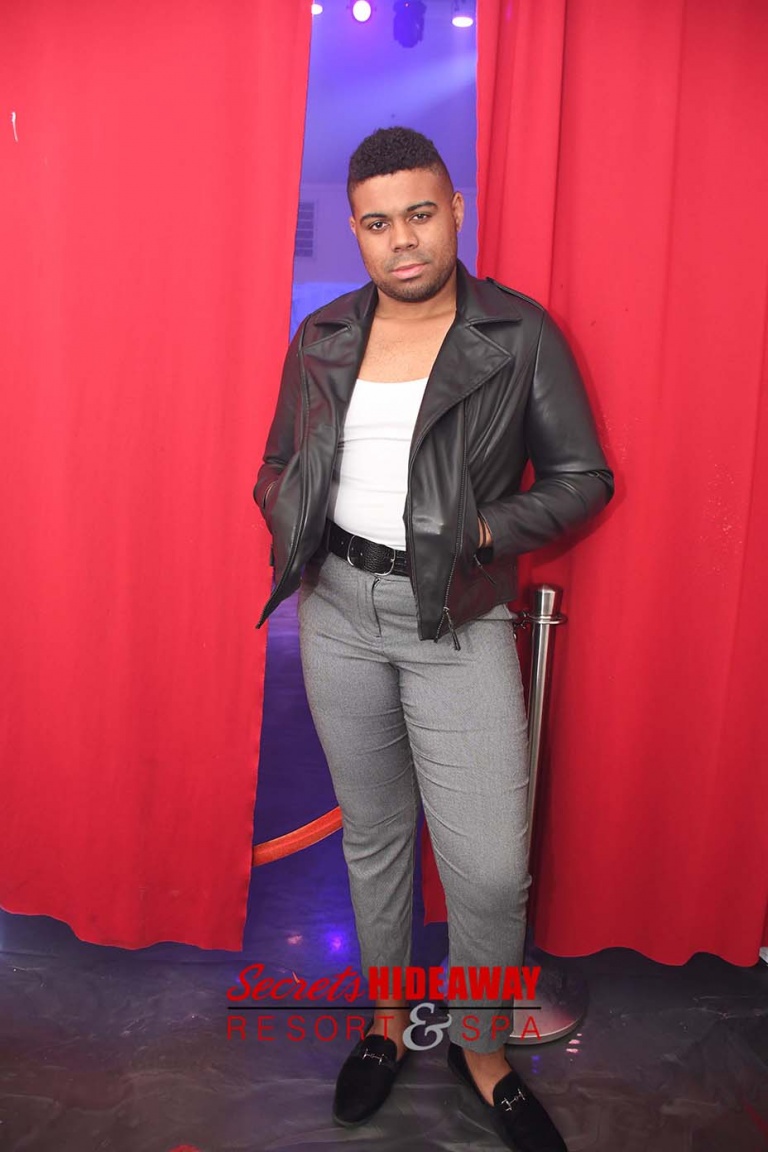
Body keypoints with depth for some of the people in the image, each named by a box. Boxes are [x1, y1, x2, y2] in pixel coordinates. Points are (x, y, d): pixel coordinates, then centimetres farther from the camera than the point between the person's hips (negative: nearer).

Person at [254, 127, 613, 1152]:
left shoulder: (520, 335, -4)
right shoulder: (321, 339, 7)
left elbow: (583, 477, -1)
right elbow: (277, 467, 16)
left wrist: (485, 531, -15)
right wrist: (293, 523, -5)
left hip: (456, 623, -3)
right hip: (338, 612, 4)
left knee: (491, 867, -4)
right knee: (372, 832, 17)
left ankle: (481, 1048, 28)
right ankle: (388, 1020, 41)